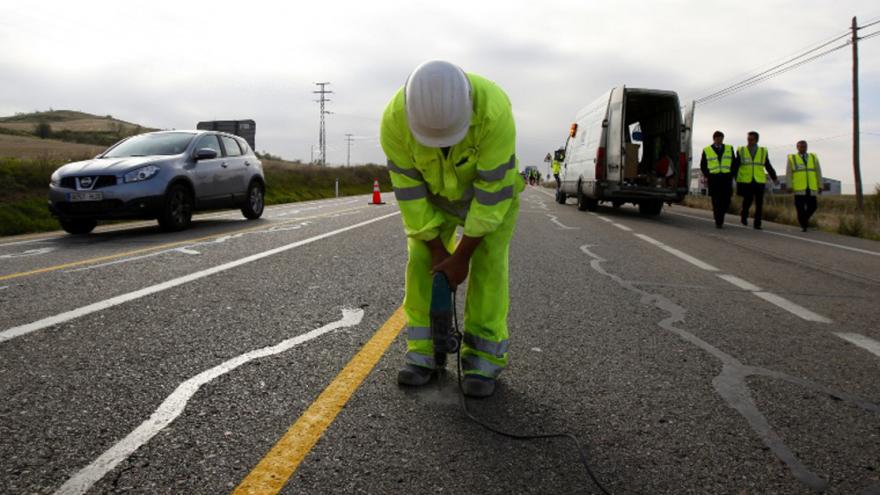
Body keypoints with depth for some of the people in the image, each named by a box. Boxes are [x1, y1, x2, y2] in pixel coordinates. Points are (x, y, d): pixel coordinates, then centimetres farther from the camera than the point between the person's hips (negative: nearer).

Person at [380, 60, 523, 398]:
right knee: (421, 261, -7)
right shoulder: (395, 118, -31)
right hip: (433, 192, 3)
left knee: (488, 264, -11)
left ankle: (484, 358, -3)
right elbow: (408, 187, -21)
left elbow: (492, 190, -32)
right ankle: (422, 352, 3)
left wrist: (462, 256, -26)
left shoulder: (494, 111, -40)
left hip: (494, 187, -2)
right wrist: (436, 248, -17)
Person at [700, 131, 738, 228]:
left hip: (726, 178, 2)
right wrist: (707, 176, 1)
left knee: (726, 200, -5)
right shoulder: (706, 150, 7)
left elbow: (734, 163, 15)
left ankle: (720, 216, 19)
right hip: (713, 178, -1)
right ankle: (718, 222, 2)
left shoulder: (729, 149, 13)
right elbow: (703, 165, 11)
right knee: (716, 201, -3)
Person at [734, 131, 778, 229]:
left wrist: (774, 177, 9)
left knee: (759, 203, -3)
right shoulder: (741, 151, 4)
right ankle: (744, 216, 18)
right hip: (745, 181, -2)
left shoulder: (763, 151, 8)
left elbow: (768, 166, 14)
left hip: (759, 181, 2)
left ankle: (757, 223, 5)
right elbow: (735, 166, 3)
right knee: (748, 200, -11)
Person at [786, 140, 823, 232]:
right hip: (799, 188, -2)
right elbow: (788, 174, -1)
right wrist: (789, 186, -10)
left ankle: (805, 217, 25)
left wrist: (820, 186, 4)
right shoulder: (792, 158, 4)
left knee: (812, 206, -3)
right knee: (800, 207, -5)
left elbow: (818, 173, 10)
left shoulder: (813, 157, 11)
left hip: (811, 188, 2)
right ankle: (803, 225, 7)